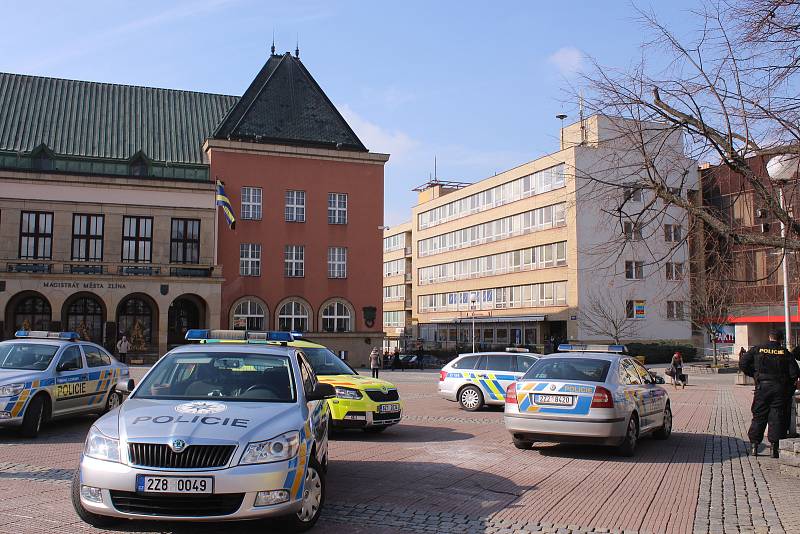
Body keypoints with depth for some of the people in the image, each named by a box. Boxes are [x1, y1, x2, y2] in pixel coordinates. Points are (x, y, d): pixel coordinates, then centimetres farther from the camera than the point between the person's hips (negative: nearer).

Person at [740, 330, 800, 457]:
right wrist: (787, 384, 13)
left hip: (763, 386, 0)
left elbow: (743, 364, 0)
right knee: (777, 417, 4)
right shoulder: (785, 352, -1)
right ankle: (774, 446, 1)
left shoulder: (757, 349, 0)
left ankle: (754, 445, 8)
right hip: (780, 388, 0)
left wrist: (754, 374, 14)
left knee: (759, 416, 8)